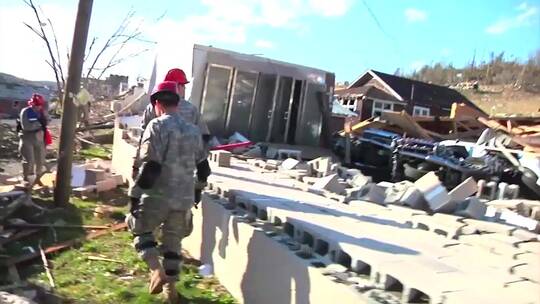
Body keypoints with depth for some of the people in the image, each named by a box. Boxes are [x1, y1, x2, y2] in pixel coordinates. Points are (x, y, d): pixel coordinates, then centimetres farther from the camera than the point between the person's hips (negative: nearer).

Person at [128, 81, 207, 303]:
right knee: (173, 242, 18)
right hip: (184, 198, 5)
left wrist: (135, 195, -12)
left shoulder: (157, 126, -10)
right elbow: (202, 166, 20)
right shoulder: (193, 131, 11)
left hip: (158, 195, -5)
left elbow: (150, 167, -17)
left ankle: (157, 271, 2)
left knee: (140, 229, 18)